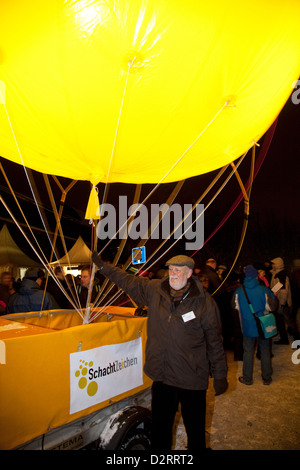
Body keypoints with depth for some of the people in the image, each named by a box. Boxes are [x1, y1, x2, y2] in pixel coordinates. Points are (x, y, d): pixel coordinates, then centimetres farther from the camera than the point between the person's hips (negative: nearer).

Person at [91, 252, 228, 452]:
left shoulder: (204, 301, -10)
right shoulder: (155, 290, -2)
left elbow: (215, 341, -4)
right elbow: (129, 282, 11)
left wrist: (220, 375, 0)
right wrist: (103, 266, 12)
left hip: (192, 378, -3)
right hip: (162, 376, 3)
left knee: (195, 428, 14)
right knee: (160, 426, 21)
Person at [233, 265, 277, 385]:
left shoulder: (238, 291, -12)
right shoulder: (264, 290, -16)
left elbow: (236, 307, 2)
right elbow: (272, 307, -7)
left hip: (247, 327, 0)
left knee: (248, 352, 12)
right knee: (265, 351, 16)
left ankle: (247, 378, 22)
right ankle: (266, 378, 28)